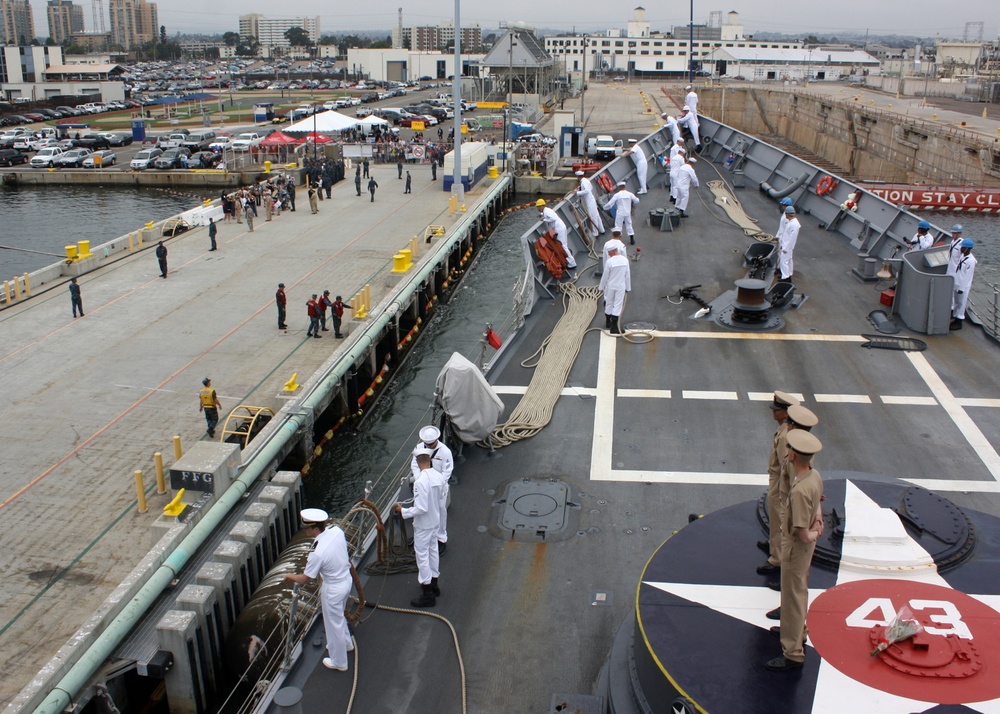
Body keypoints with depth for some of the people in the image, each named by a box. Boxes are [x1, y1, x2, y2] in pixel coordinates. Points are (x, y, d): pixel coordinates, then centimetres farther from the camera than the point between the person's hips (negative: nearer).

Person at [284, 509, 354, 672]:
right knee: (338, 616, 32)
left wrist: (290, 576, -1)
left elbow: (304, 580, -20)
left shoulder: (318, 553, -34)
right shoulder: (337, 531, -14)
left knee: (334, 624, 16)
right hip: (347, 579, 7)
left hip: (333, 589, -7)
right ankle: (346, 643, 56)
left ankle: (339, 662, 37)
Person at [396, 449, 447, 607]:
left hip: (423, 525, -7)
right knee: (433, 551, 23)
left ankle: (428, 595, 13)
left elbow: (421, 509, -29)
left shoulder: (420, 481, -30)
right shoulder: (439, 477, -7)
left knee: (422, 556, 5)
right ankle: (433, 584, 39)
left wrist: (403, 511, -17)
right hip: (436, 521, 8)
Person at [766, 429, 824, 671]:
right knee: (799, 590, 27)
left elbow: (803, 534, -30)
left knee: (793, 597, 2)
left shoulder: (800, 490, -34)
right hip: (806, 545, 9)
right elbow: (818, 500, 15)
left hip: (797, 547, -9)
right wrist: (818, 518, -1)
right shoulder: (815, 476, -6)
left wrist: (814, 534, -10)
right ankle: (797, 630, 47)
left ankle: (793, 653, 13)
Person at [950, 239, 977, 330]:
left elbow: (968, 276, -21)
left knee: (961, 304, 3)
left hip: (963, 286, -8)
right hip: (957, 283, 8)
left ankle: (959, 323, 13)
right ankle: (955, 319, 30)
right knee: (956, 302, 17)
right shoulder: (963, 256, 4)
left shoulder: (971, 261, -23)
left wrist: (962, 288, -18)